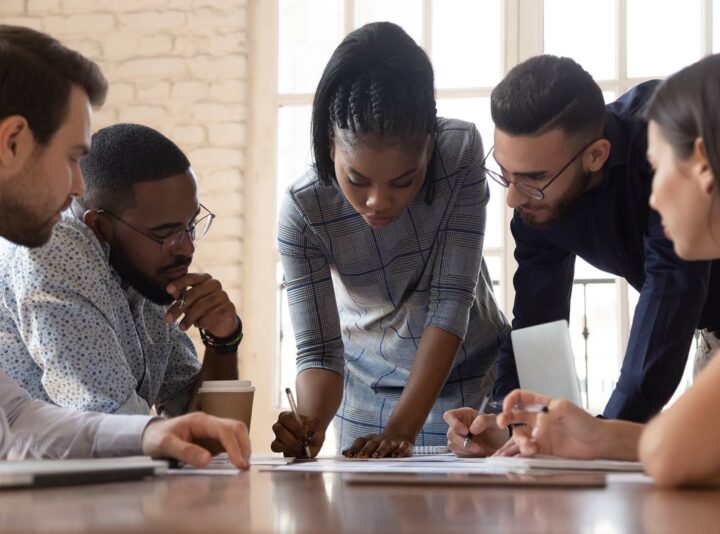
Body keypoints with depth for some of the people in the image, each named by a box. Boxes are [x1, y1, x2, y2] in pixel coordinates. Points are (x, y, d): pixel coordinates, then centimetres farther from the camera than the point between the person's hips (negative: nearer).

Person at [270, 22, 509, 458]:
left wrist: (402, 430, -36)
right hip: (369, 388, 0)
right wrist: (310, 424, -44)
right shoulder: (304, 212, -26)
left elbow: (451, 301, -28)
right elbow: (318, 350, -22)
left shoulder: (462, 151, -26)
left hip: (472, 376, 0)